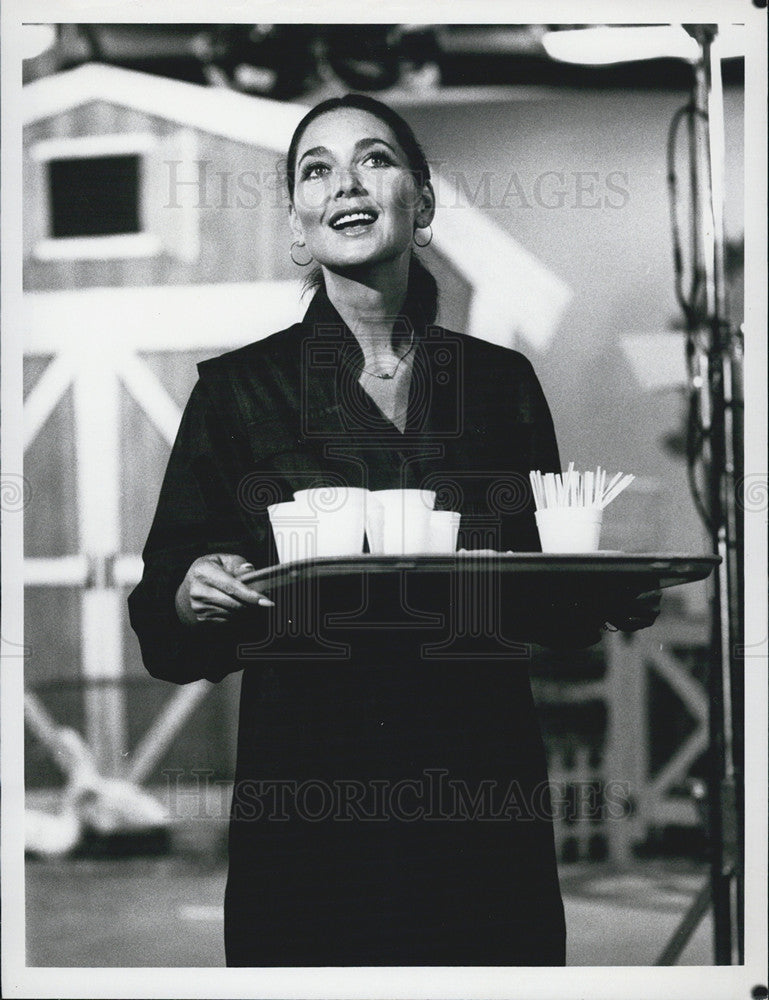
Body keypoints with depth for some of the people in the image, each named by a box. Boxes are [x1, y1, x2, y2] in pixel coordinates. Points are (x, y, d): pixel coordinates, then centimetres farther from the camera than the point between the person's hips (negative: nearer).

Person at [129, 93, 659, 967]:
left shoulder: (503, 381, 8)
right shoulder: (238, 387, 2)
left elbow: (556, 610, 12)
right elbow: (163, 632, 1)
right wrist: (189, 597, -20)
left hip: (484, 808, 2)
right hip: (306, 812, -2)